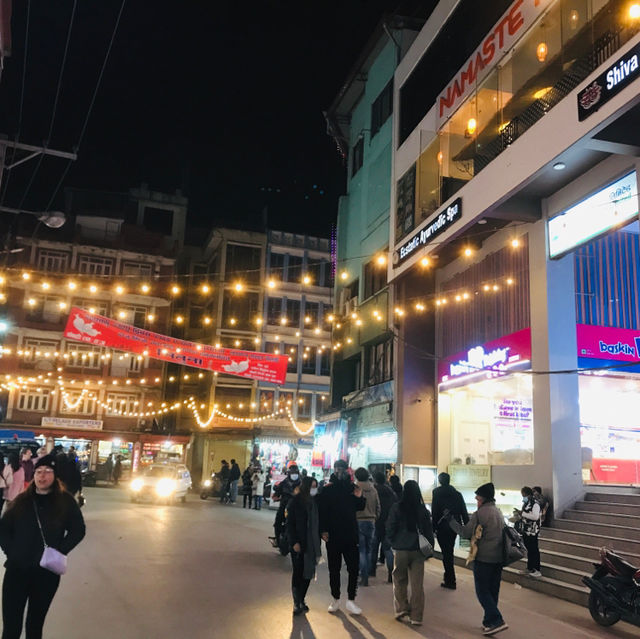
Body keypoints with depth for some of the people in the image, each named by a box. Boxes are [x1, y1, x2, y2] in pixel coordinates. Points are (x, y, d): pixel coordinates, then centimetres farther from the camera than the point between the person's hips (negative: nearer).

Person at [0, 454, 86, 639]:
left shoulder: (65, 501, -1)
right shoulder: (21, 500, 7)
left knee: (36, 623, 15)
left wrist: (58, 552, -9)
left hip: (47, 572, -1)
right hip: (16, 570, 1)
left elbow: (78, 530, 0)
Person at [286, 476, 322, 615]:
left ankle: (301, 600, 21)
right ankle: (297, 603, 11)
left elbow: (317, 522, 10)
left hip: (311, 544, 4)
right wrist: (294, 542, -14)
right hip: (299, 544, -4)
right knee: (298, 573, 1)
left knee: (308, 573, 7)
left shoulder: (314, 502, 5)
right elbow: (290, 523, -8)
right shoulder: (295, 501, -8)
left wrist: (318, 542, 6)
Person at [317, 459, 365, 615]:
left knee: (354, 568, 1)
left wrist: (359, 497, -10)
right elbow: (321, 510, -7)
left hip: (350, 535, 2)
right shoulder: (327, 489, -4)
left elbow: (361, 507, 11)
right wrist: (323, 530, -14)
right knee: (334, 569, 9)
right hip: (332, 536, -2)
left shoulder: (352, 488, 4)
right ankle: (335, 599, 23)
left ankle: (351, 600, 12)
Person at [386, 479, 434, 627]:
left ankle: (401, 608, 11)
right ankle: (416, 616, 9)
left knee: (400, 581, 17)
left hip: (400, 549, -1)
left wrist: (393, 543, 11)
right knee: (417, 584, 6)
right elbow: (429, 531, 3)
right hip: (418, 550, 2)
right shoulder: (423, 510, -3)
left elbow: (390, 529, -5)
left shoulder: (396, 508, -9)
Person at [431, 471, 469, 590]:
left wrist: (433, 527, -6)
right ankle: (448, 575, 30)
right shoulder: (457, 494, 6)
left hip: (442, 527, -5)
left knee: (446, 553, -1)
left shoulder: (437, 493, -7)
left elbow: (435, 512, -10)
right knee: (449, 551, 20)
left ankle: (450, 581, 0)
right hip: (455, 526, 5)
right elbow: (464, 512, 4)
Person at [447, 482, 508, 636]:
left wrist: (451, 520, -6)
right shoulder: (498, 512, 10)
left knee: (482, 591, 0)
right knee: (493, 591, 15)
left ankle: (496, 621, -8)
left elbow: (466, 533, -14)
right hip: (499, 558, 8)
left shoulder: (480, 514, -14)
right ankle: (489, 621, 22)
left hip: (484, 558, -8)